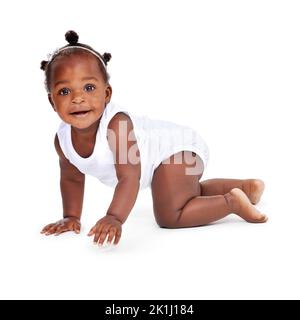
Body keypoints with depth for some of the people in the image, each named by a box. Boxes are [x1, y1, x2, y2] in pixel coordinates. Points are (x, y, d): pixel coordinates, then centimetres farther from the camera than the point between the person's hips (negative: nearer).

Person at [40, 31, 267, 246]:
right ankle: (246, 186, 44)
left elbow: (130, 177, -44)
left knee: (169, 216, -21)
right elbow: (71, 178, 5)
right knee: (190, 192, 33)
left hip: (178, 147, -9)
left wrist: (115, 218, -57)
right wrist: (71, 217, 1)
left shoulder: (116, 124, -38)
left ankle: (232, 201, -7)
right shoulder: (63, 139, -15)